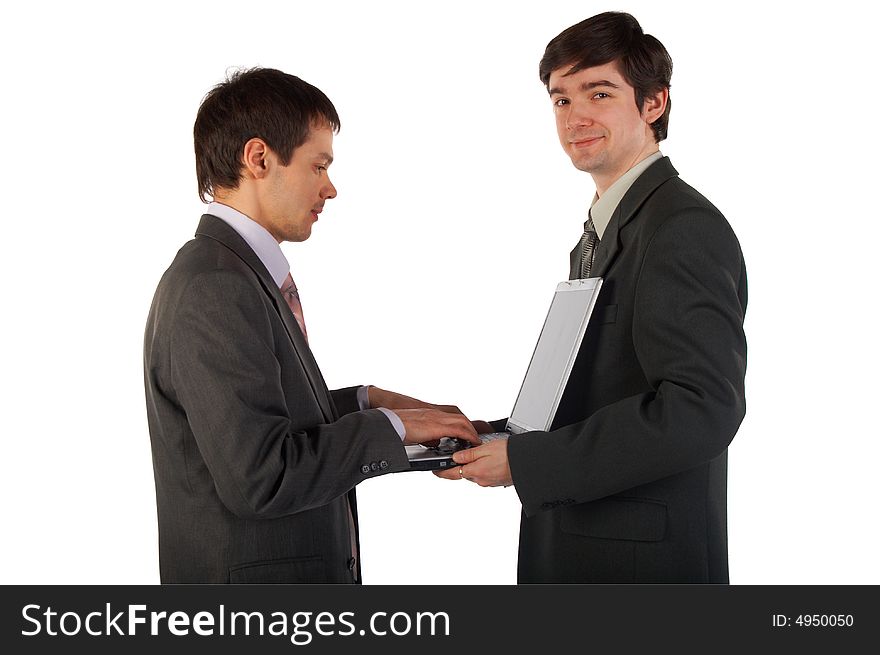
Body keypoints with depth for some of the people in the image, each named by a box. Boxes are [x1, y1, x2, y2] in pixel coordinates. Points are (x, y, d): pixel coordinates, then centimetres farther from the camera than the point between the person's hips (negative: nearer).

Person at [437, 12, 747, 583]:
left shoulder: (687, 229, -16)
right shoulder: (605, 229, 14)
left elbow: (701, 408, -26)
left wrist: (525, 461, -23)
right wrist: (506, 435, 2)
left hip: (641, 558, -8)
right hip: (578, 547, 9)